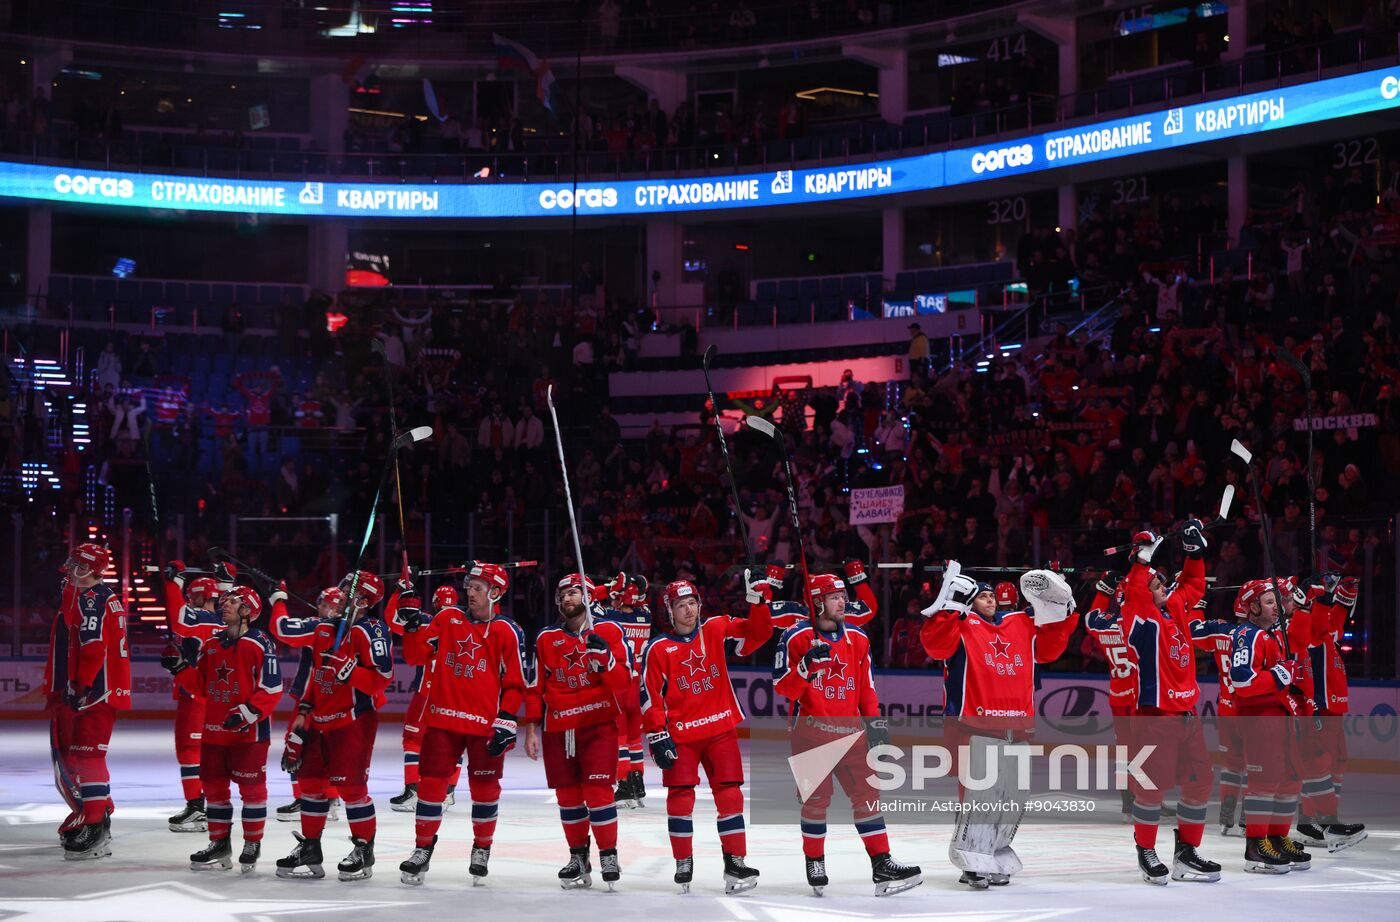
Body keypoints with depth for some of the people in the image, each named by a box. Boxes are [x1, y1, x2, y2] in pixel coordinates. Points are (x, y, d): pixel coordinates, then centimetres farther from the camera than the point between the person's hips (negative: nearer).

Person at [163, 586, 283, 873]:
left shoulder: (261, 644, -9)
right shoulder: (210, 644, 12)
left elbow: (272, 690, -11)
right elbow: (201, 687, 15)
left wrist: (248, 711, -21)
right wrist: (180, 668, 1)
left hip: (249, 731, -7)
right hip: (215, 728, 7)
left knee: (251, 786, 0)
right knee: (214, 785, 10)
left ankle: (252, 845, 11)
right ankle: (219, 845, 20)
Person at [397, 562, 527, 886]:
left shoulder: (507, 631, -2)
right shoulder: (447, 617, 7)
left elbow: (515, 683, -2)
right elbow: (417, 655, 4)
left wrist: (506, 722, -10)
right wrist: (412, 623, -11)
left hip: (485, 723, -2)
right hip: (442, 718, 2)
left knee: (484, 787, 6)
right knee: (431, 783, 2)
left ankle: (482, 849, 25)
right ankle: (423, 848, 15)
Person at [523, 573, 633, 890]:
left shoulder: (609, 632, 0)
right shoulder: (546, 638, 8)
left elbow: (622, 681, -6)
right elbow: (536, 686, 11)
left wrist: (604, 656, -24)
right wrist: (531, 729, 7)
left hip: (598, 724, -3)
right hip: (557, 727, 3)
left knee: (598, 790, -11)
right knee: (568, 794, 7)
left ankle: (608, 856, 0)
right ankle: (578, 858, 20)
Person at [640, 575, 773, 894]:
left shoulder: (717, 630, 3)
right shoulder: (658, 649, -4)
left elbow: (758, 633, 1)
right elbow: (650, 697, -5)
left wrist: (759, 599, -13)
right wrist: (658, 737, -9)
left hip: (720, 729, 2)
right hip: (679, 734, -2)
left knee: (730, 795, -1)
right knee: (680, 798, -1)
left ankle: (735, 863, 5)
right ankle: (683, 865, 13)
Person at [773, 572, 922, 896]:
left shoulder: (857, 639, 10)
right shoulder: (796, 638, -6)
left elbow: (866, 685, 15)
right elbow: (782, 688, -11)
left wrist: (874, 719, 4)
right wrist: (806, 666, -27)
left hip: (848, 731, 4)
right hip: (809, 731, -4)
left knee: (866, 793, -3)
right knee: (816, 800, -1)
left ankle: (881, 864, -4)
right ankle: (814, 861, 17)